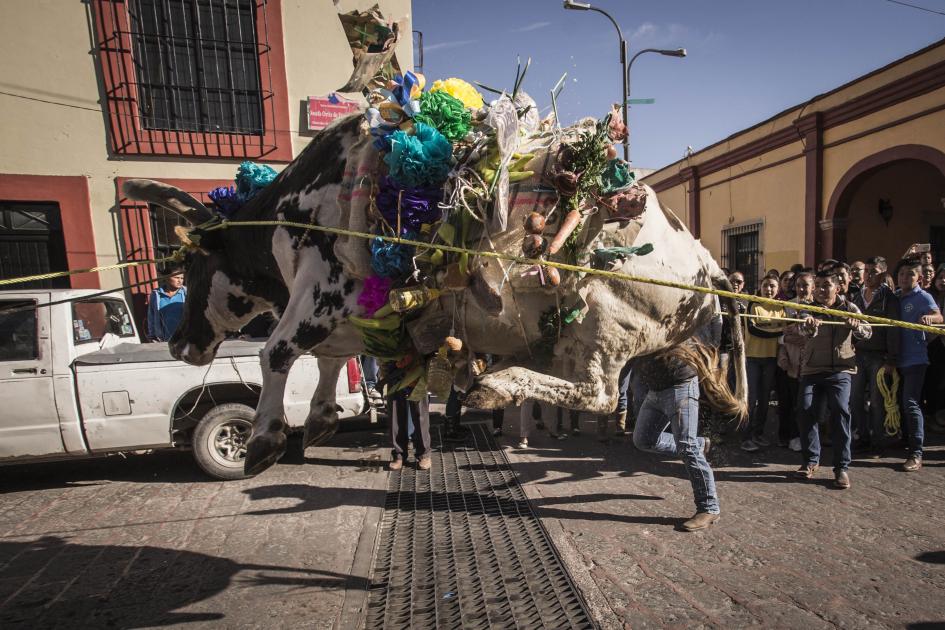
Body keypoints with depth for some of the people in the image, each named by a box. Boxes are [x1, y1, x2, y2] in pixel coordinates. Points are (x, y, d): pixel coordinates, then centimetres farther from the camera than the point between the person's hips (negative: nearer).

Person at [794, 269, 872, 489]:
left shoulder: (849, 309, 7)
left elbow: (867, 332, -8)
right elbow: (805, 330, -18)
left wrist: (856, 326, -31)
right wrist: (808, 326, -43)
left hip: (840, 369, 0)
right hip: (812, 369, 1)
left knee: (840, 411, -15)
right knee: (806, 410, -9)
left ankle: (842, 467, -3)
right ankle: (811, 460, 9)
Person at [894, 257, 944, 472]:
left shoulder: (922, 297, -5)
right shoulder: (895, 296, 11)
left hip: (915, 359, -6)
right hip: (898, 357, 6)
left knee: (911, 402, -11)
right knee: (901, 402, 15)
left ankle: (916, 454, -9)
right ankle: (905, 440, 30)